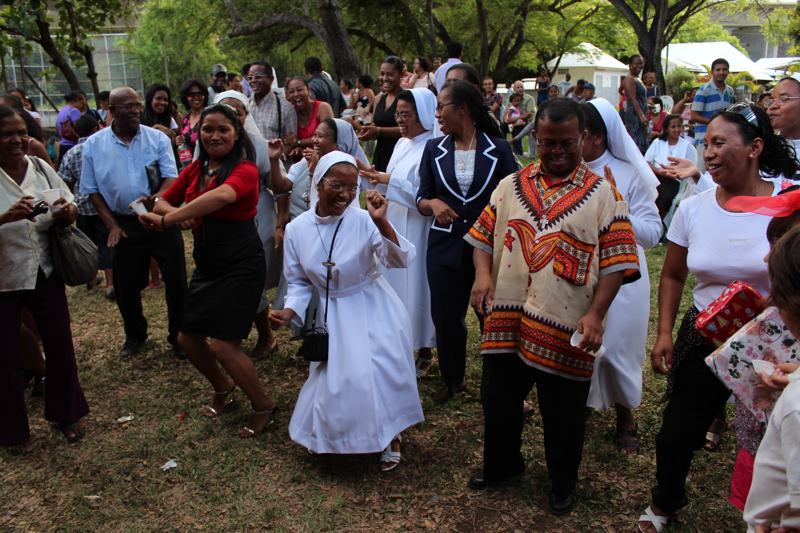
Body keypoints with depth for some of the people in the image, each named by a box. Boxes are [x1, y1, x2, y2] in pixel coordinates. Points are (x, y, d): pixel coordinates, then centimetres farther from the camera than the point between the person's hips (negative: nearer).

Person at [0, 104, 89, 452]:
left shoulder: (40, 168, -2)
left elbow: (70, 209, 5)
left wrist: (67, 211, -18)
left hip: (45, 274, 3)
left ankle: (67, 414, 34)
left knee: (60, 345, 12)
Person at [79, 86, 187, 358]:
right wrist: (112, 225, -3)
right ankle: (135, 335, 35)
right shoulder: (94, 145, -1)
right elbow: (92, 190, 3)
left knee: (176, 281, 4)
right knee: (126, 286, 13)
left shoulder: (158, 139, -3)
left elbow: (171, 178, -7)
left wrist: (156, 199, -28)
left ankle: (178, 336, 22)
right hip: (124, 225, 1)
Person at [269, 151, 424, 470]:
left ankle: (389, 436, 22)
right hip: (332, 317, 3)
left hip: (373, 311, -3)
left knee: (378, 375, -8)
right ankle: (332, 435, 39)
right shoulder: (297, 229, -7)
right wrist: (290, 311, -13)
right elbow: (299, 281, 4)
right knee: (332, 381, 6)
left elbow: (401, 260, -25)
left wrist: (381, 222, -37)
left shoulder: (364, 221, -17)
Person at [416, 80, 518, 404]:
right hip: (445, 247, 3)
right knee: (445, 317, 8)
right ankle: (452, 380, 33)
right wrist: (433, 203, -16)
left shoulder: (498, 149, -3)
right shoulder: (434, 149, 5)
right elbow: (421, 199, 7)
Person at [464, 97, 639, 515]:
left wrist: (595, 314, -16)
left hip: (565, 327, -3)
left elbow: (615, 262, -7)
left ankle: (563, 481, 37)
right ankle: (501, 463, 43)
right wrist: (482, 273, -9)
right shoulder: (511, 185, 7)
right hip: (506, 320, 3)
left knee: (562, 413, 12)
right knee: (499, 400, 18)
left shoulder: (602, 194, -3)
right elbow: (483, 235, 10)